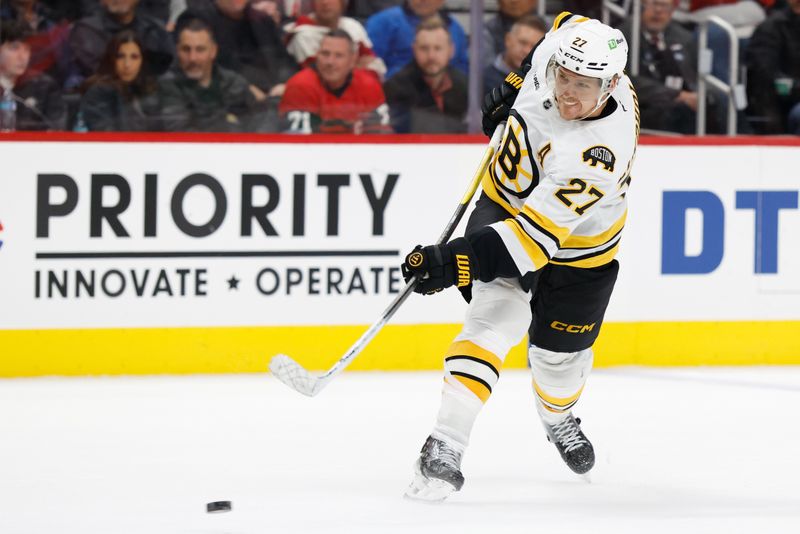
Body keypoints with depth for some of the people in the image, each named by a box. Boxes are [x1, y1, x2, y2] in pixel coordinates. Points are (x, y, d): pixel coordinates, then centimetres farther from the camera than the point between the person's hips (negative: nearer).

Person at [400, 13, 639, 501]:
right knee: (496, 317, -21)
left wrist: (456, 261, -51)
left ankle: (558, 416, 51)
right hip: (507, 200, 3)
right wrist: (515, 84, 5)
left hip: (580, 243, -3)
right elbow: (567, 26, 5)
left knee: (559, 351, 13)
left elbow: (537, 235, -44)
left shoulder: (599, 153, -40)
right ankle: (444, 450, -28)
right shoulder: (558, 50, -24)